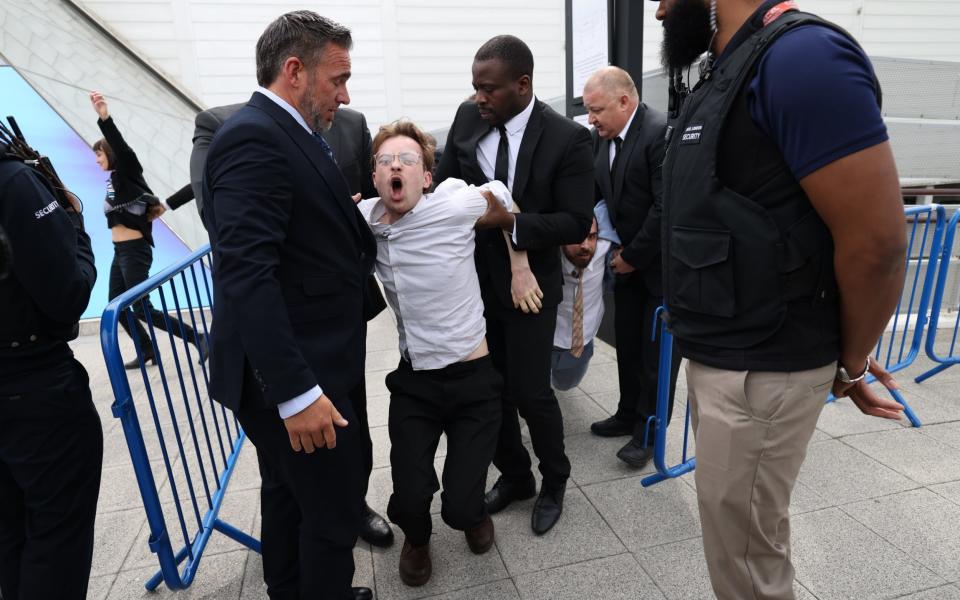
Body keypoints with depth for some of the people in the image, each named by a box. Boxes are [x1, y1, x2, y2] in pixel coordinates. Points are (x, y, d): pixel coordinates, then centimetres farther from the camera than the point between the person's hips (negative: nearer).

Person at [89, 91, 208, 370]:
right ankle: (147, 351, 21)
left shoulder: (126, 173, -8)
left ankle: (198, 338, -6)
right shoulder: (114, 180, 14)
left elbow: (123, 149, -28)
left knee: (142, 309, -9)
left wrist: (105, 118, -43)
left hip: (134, 251, -9)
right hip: (121, 251, 9)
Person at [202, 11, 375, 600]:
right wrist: (297, 392, -28)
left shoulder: (290, 133, 12)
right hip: (293, 375, -10)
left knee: (290, 492, 25)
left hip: (302, 364, 10)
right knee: (334, 513, 5)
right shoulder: (253, 139, -19)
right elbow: (247, 275, -27)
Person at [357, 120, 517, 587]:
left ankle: (473, 514, 37)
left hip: (473, 380, -2)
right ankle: (416, 537, 34)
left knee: (460, 509, -3)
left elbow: (501, 201, 5)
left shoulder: (453, 206, -15)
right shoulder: (362, 219, -4)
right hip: (413, 381, 3)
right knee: (409, 499, -5)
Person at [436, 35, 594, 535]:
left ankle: (554, 482, 31)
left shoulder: (567, 139, -13)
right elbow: (444, 181, 10)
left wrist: (510, 223, -25)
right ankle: (513, 475, 37)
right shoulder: (467, 118, 1)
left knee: (531, 392, 2)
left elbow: (576, 223, -15)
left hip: (529, 284, -4)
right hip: (475, 279, 5)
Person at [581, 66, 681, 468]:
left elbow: (666, 207, -21)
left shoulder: (661, 132, -19)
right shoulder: (601, 136, 4)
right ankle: (629, 413, 30)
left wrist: (634, 256, -14)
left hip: (662, 261, -7)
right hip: (627, 259, 7)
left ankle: (648, 431, 16)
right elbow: (597, 190, 6)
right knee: (627, 341, 14)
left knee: (658, 349, 3)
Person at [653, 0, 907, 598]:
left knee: (744, 550, 12)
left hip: (759, 371, -8)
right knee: (735, 533, 25)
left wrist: (849, 363, -5)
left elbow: (876, 240, -20)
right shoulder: (728, 72, 11)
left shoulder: (800, 56, -19)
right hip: (715, 355, 8)